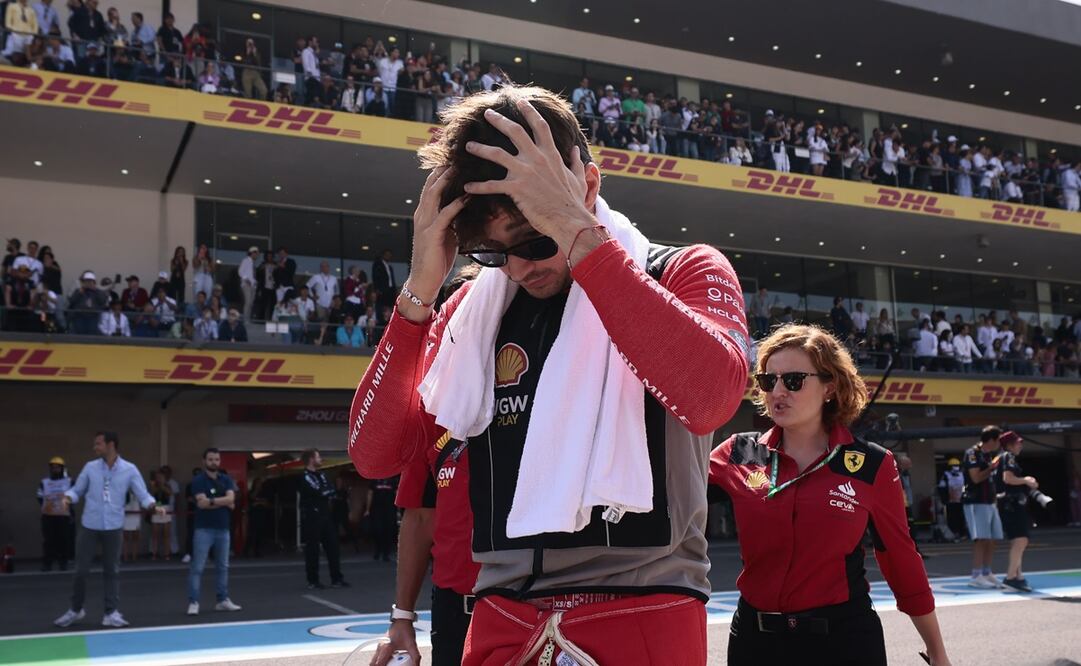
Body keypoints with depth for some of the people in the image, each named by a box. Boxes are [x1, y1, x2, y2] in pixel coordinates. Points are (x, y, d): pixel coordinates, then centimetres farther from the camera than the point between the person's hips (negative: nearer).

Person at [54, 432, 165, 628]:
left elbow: (143, 495, -4)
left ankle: (111, 613, 11)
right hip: (90, 526, 1)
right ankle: (75, 610, 22)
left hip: (113, 527, -1)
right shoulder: (90, 467, 1)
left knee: (112, 571, 5)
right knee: (81, 570, 4)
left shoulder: (129, 470, -3)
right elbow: (77, 491, 7)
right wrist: (67, 498, -16)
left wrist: (154, 506, -24)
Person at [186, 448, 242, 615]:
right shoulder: (198, 481, -4)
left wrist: (212, 501, -14)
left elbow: (231, 499, -7)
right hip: (204, 529, -5)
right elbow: (202, 503, -17)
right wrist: (223, 502, -11)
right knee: (197, 567, -6)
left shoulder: (226, 480, 9)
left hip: (223, 529, 5)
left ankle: (223, 600, 18)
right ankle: (193, 602, -3)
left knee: (223, 566, 10)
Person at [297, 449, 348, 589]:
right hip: (312, 517, -8)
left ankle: (336, 579, 10)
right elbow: (318, 493, -18)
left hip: (326, 515, 8)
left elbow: (332, 491, 8)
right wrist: (326, 493, 1)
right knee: (312, 549, -2)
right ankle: (313, 581, 5)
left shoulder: (321, 475, 18)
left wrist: (323, 493, -10)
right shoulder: (303, 477, -9)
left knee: (332, 546, 5)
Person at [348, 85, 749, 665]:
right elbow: (375, 456, -1)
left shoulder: (683, 273, -4)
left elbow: (710, 399, -26)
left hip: (640, 615, -3)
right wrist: (419, 291, -10)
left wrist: (576, 232, -26)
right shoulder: (475, 307, 7)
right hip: (501, 619, 4)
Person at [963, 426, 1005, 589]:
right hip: (975, 502, -9)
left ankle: (986, 573, 17)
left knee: (992, 540, 8)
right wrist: (992, 467, -11)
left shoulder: (990, 454, 18)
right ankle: (976, 577, -11)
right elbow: (976, 477, -18)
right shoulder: (972, 453, -10)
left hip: (990, 502, 9)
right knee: (981, 539, -13)